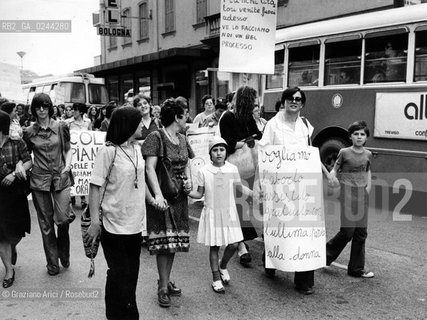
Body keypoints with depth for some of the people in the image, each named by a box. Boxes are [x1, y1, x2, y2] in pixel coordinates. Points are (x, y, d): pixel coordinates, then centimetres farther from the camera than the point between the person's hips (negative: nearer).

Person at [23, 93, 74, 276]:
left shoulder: (61, 127, 3)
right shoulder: (29, 132, 4)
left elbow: (68, 149, 10)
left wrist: (67, 165, -4)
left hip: (61, 178, -1)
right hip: (39, 179, 1)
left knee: (63, 219, -10)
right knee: (46, 223, 6)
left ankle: (63, 252, 20)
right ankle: (52, 263, 21)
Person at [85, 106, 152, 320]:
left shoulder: (136, 149, 5)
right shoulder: (108, 151, -15)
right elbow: (95, 186, -15)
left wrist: (152, 200, 10)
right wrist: (94, 222, -16)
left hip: (136, 223, 6)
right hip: (114, 226, -6)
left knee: (131, 274, 16)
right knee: (119, 275, 5)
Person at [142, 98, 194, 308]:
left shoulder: (182, 139, 10)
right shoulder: (156, 137, -12)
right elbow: (150, 168, -19)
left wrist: (189, 179, -1)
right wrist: (158, 195, -28)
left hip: (179, 196, 7)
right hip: (162, 197, -7)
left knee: (174, 240, 11)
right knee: (163, 241, -3)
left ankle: (166, 280, 25)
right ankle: (163, 287, 9)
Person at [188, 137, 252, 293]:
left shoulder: (232, 169, -3)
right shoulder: (203, 171, -7)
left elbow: (240, 187, 11)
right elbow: (199, 194, 1)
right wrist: (187, 191, -17)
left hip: (229, 212, 2)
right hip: (212, 213, -2)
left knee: (233, 244, -2)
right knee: (214, 246, 5)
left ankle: (223, 266, 29)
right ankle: (216, 278, 21)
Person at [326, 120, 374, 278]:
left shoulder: (368, 154, 8)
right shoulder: (344, 152, -4)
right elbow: (335, 169, 4)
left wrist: (368, 187, 14)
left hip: (362, 193, 5)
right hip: (347, 192, -4)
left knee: (361, 233, 5)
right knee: (347, 231, -10)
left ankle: (357, 269, 15)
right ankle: (327, 253, 16)